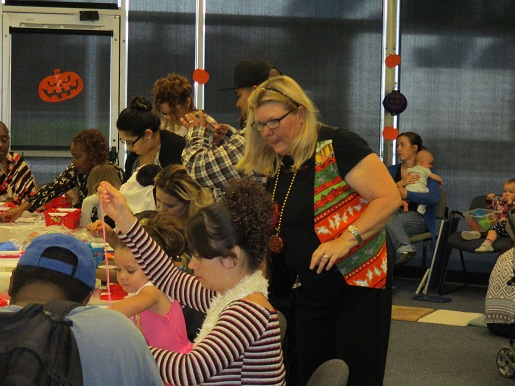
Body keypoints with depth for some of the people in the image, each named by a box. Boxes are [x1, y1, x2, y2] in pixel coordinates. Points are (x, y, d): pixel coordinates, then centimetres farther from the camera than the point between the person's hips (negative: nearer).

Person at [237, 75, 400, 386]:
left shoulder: (337, 145, -15)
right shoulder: (274, 168, 7)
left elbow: (389, 197, -20)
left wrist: (345, 240, -28)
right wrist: (271, 241, 0)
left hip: (358, 283, -7)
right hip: (310, 290, 7)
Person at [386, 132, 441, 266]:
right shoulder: (391, 170, 17)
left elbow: (434, 198, -13)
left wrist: (406, 194, -21)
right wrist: (400, 184, -13)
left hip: (417, 218, -3)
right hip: (394, 213, 3)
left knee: (388, 219, -34)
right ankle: (404, 248, -44)